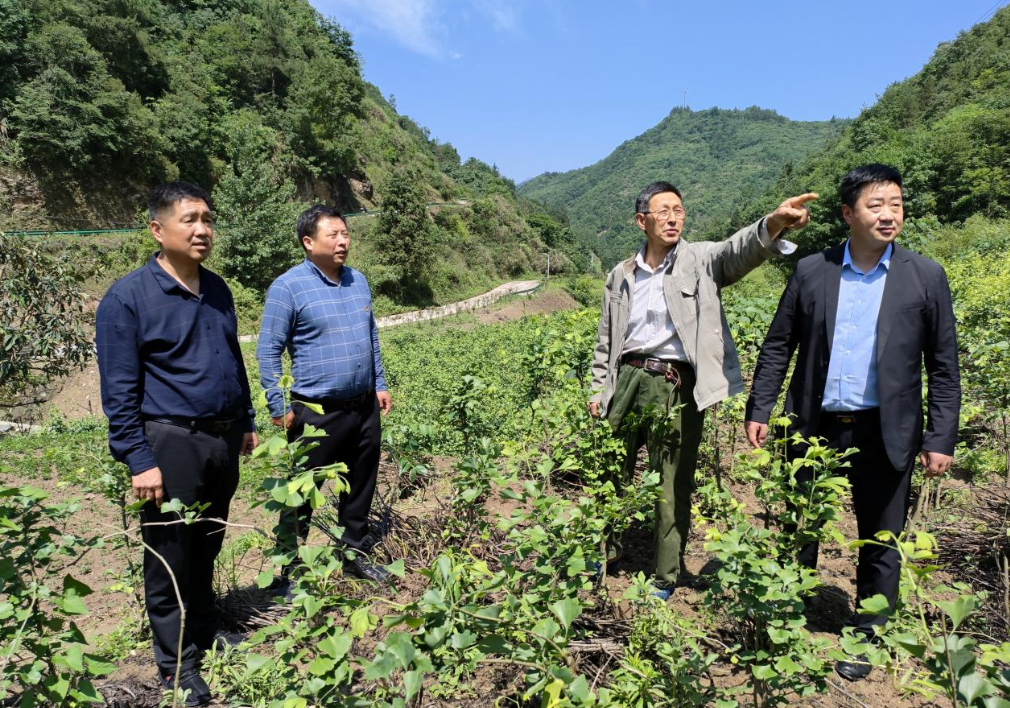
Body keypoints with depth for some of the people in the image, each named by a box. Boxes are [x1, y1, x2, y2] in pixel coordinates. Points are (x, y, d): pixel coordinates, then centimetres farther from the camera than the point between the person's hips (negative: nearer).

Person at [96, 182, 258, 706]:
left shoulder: (217, 290, 8)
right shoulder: (127, 298, -11)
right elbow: (119, 391, -13)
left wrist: (245, 422, 17)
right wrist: (139, 461, -15)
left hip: (222, 441, 6)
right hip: (170, 445, -6)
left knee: (207, 549, 20)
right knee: (170, 560, 8)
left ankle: (205, 633, 39)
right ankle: (177, 664, 25)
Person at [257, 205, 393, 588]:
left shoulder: (358, 280, 8)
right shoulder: (288, 287, -11)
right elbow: (268, 350, -10)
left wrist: (380, 384, 14)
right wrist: (278, 407, -12)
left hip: (365, 407, 6)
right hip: (318, 413, -6)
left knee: (361, 486, 18)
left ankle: (354, 554, 36)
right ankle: (289, 573, 21)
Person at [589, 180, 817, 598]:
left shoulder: (700, 260, 2)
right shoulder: (620, 276, 12)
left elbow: (738, 250, -21)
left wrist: (773, 224, -41)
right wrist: (598, 389, 13)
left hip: (675, 388, -3)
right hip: (627, 380, 4)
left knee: (673, 487, 4)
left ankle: (666, 577, 22)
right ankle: (605, 550, 38)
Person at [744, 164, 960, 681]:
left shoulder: (925, 277, -2)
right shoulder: (810, 271, 0)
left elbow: (943, 366, 1)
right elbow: (777, 346, 5)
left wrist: (941, 438, -3)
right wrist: (758, 409, 1)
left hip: (884, 434, 0)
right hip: (815, 427, 1)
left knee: (881, 543, 12)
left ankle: (866, 638, 32)